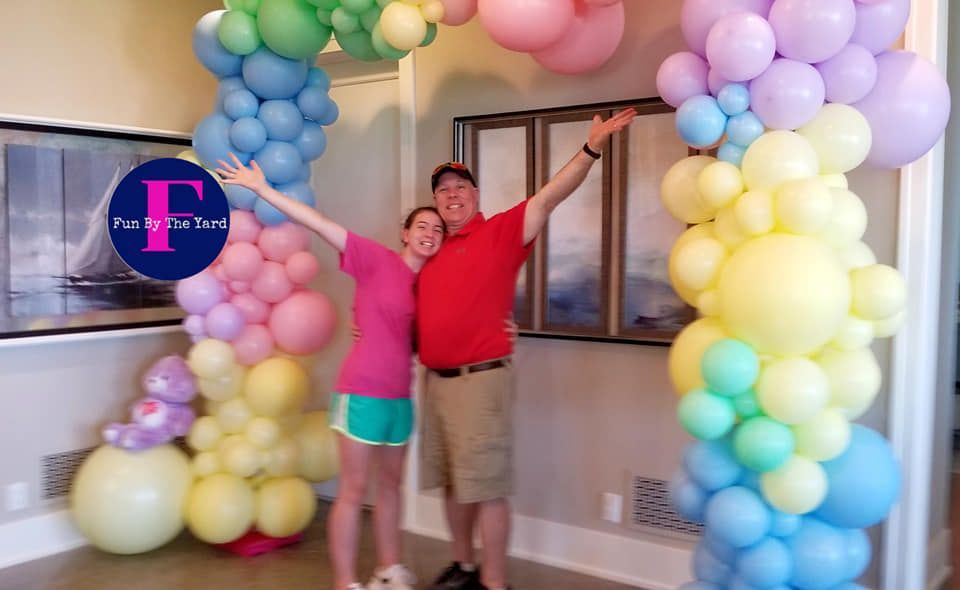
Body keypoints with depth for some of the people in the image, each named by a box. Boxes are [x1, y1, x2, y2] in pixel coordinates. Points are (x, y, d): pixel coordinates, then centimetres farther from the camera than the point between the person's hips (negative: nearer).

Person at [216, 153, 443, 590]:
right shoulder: (377, 259, -9)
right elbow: (319, 223, -14)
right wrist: (263, 189, -19)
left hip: (400, 397, 6)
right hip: (362, 392, -6)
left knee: (391, 485, 17)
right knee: (353, 491, 1)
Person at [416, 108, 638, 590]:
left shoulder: (500, 232, -4)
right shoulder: (433, 251, 12)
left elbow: (549, 197, -17)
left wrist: (591, 148, -28)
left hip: (481, 379, -7)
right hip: (435, 380, 7)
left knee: (487, 487, -1)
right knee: (453, 483, 17)